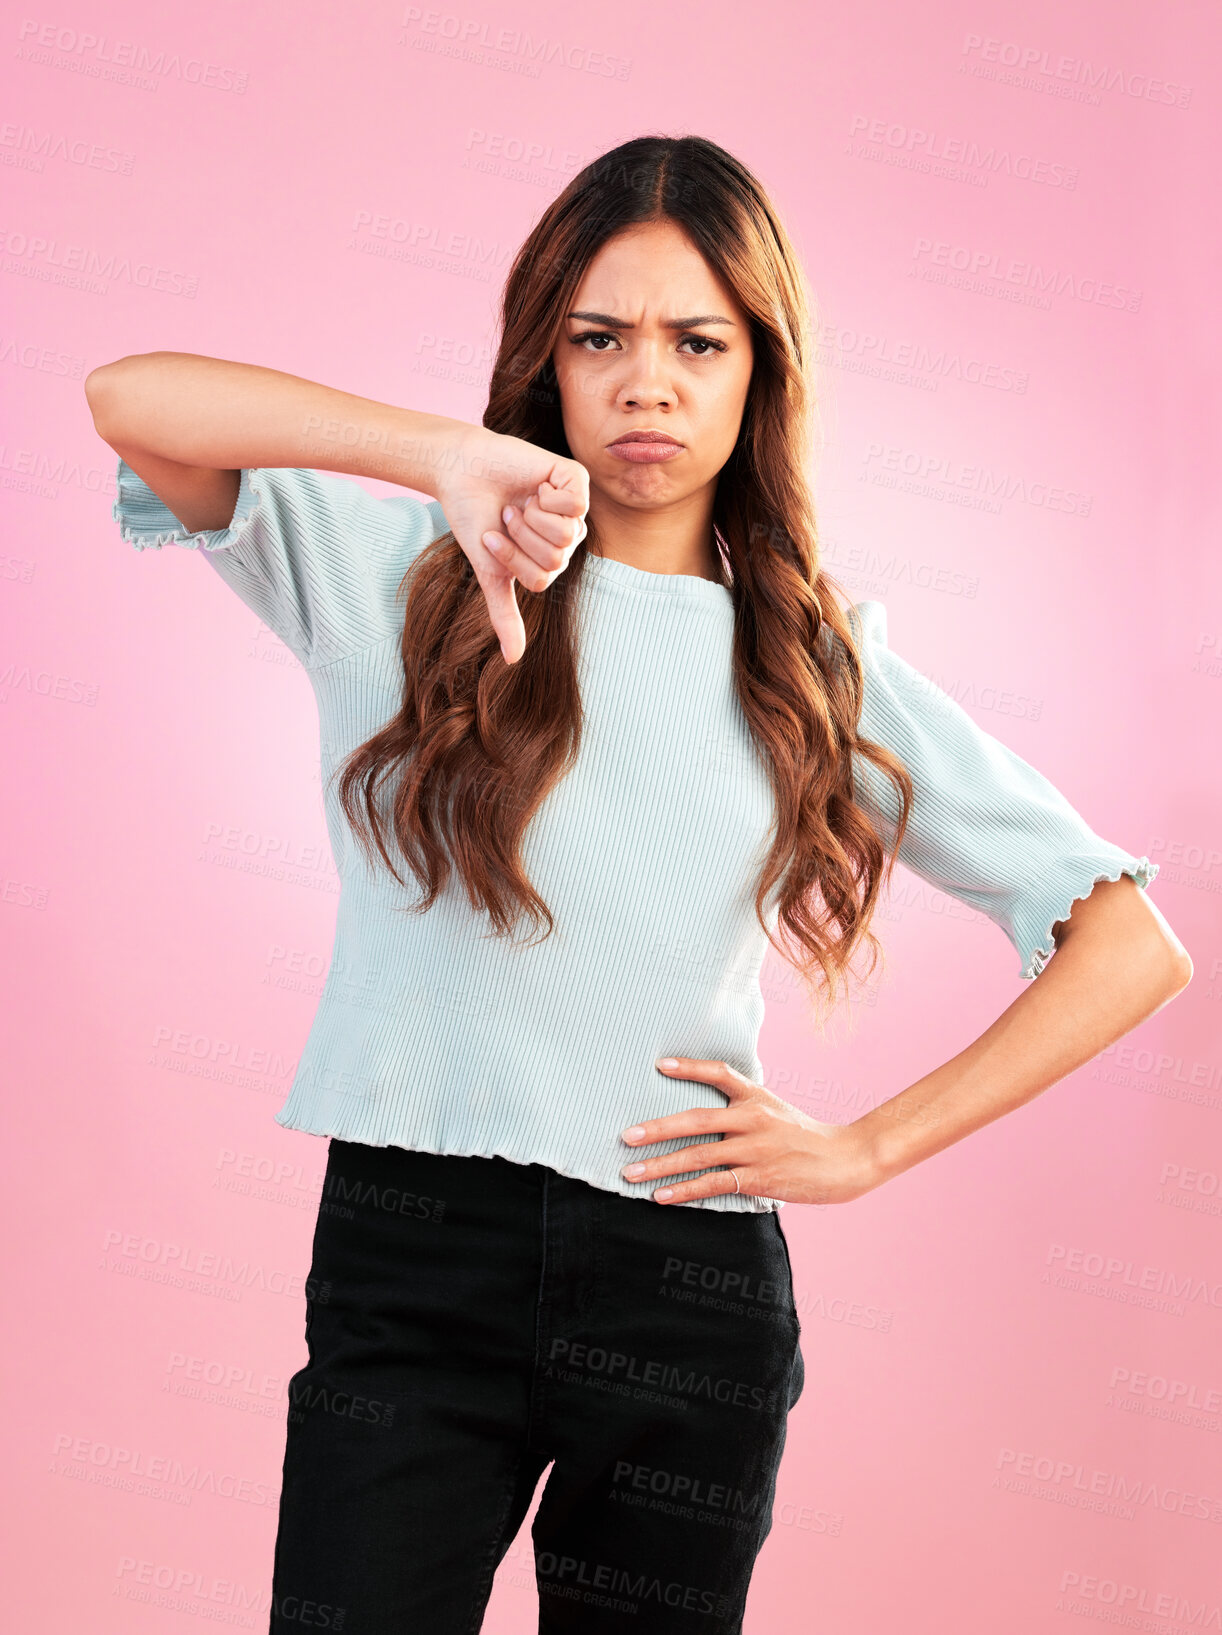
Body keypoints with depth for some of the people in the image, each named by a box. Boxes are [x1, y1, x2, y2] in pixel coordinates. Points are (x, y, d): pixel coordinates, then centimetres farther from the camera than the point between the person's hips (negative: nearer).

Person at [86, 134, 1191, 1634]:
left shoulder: (823, 670, 5)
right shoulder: (412, 571, 3)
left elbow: (1134, 947, 5)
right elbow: (131, 402, -13)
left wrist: (870, 1148, -3)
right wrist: (449, 454, -26)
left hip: (693, 1285, 2)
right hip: (412, 1250, -1)